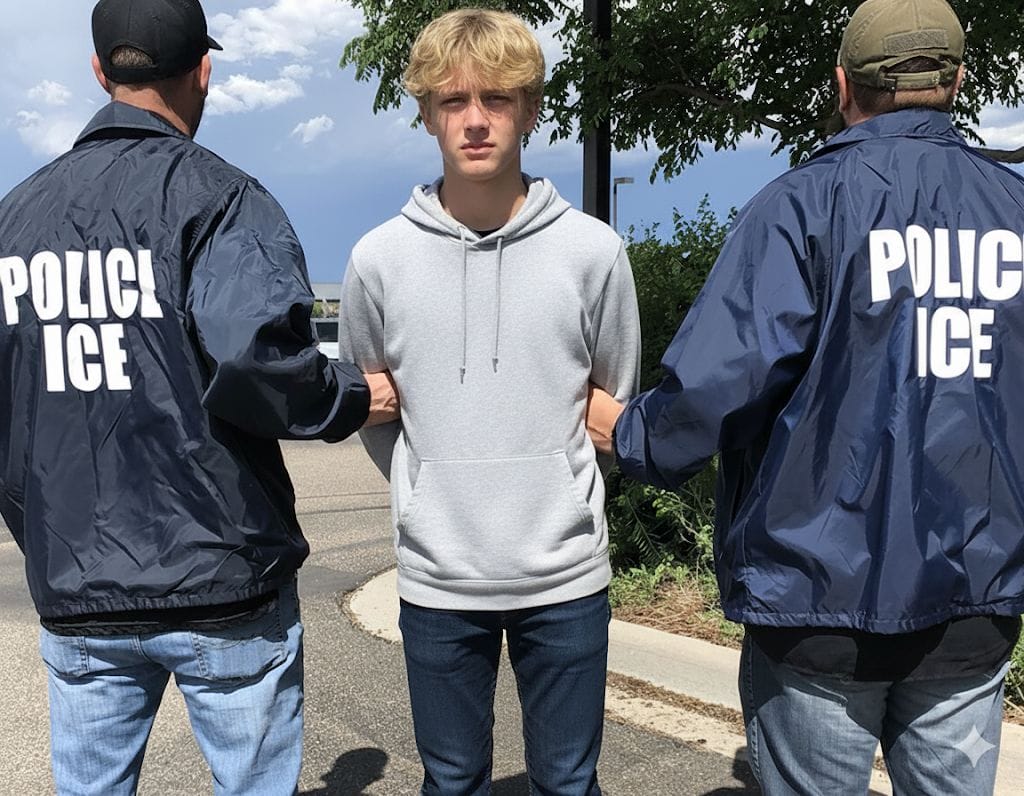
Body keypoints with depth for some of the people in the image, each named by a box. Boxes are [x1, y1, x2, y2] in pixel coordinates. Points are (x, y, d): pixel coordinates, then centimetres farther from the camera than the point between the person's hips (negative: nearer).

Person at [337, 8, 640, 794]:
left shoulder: (593, 250, -5)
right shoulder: (379, 258, -4)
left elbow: (615, 403, 7)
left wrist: (557, 490, 7)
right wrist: (431, 492, 6)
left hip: (566, 573, 0)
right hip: (435, 577, 1)